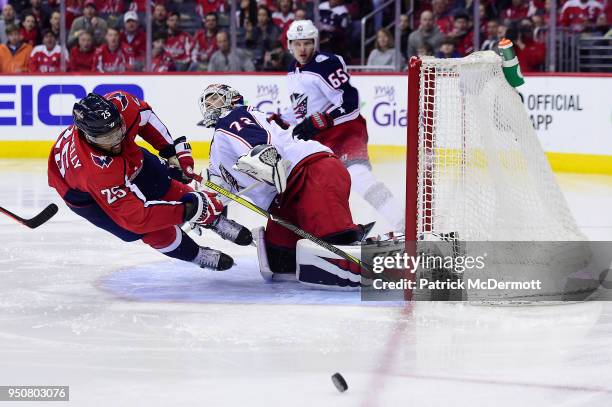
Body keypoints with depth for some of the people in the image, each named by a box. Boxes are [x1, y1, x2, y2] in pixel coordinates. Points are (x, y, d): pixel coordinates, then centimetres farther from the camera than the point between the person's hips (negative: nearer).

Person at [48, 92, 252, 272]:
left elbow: (144, 114, -8)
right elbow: (134, 215, -44)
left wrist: (172, 150, -7)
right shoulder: (96, 169, -48)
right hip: (84, 194, -5)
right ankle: (196, 255, 16)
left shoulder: (120, 104, -35)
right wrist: (187, 210, -44)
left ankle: (216, 219, 34)